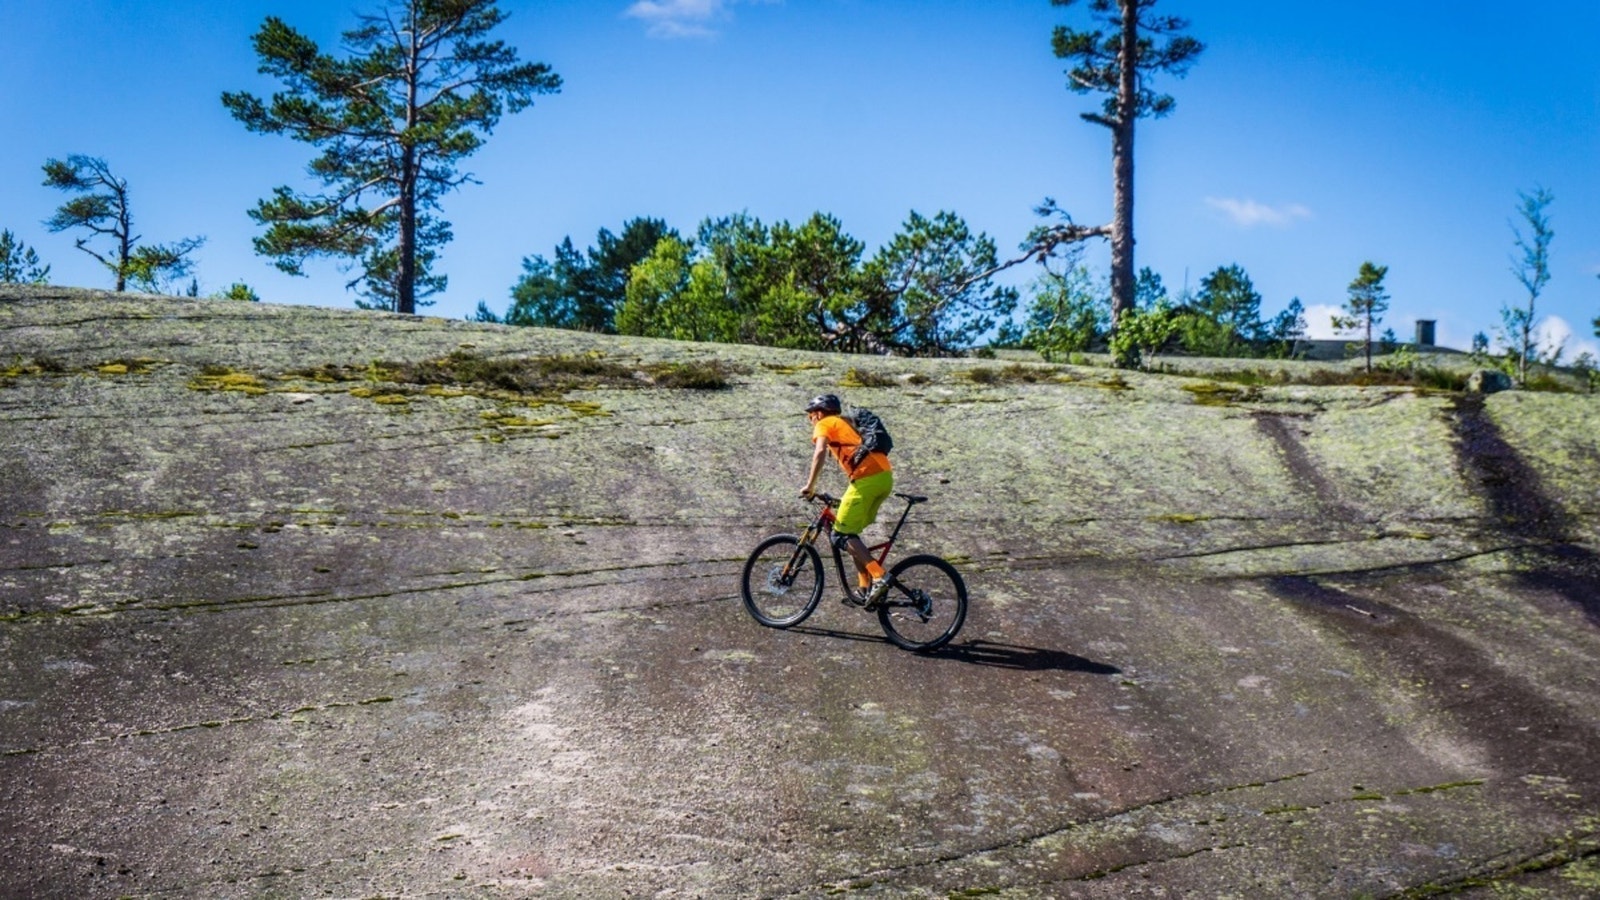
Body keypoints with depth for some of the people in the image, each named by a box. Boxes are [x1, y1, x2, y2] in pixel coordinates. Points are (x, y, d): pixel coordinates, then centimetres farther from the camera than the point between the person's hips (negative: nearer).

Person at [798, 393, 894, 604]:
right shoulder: (848, 423, 32)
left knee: (842, 536, -1)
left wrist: (810, 486, -10)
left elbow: (820, 452, -12)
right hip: (886, 476, 8)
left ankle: (879, 577, -14)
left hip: (867, 479, -8)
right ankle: (866, 586, 15)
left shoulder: (824, 425, 8)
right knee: (850, 533, 19)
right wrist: (850, 497, 37)